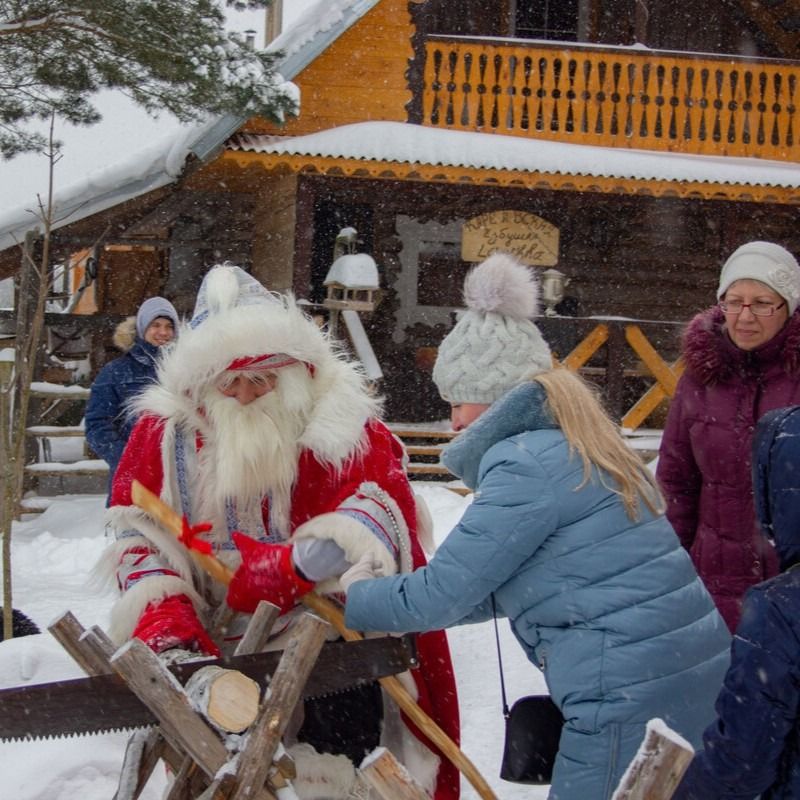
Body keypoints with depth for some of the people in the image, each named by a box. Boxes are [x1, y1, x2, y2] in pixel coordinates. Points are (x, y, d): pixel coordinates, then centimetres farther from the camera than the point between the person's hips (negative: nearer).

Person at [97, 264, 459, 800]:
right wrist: (163, 620, -15)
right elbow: (140, 536, 2)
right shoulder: (166, 431, 4)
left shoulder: (343, 422, -2)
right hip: (213, 645, 2)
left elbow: (380, 506, -12)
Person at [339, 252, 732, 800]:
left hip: (629, 705, -9)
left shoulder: (528, 466, -14)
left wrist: (359, 597, 8)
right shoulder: (576, 448, 15)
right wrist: (386, 598, 15)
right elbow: (495, 584, 20)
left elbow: (443, 592, -10)